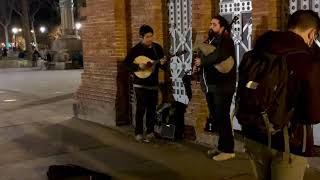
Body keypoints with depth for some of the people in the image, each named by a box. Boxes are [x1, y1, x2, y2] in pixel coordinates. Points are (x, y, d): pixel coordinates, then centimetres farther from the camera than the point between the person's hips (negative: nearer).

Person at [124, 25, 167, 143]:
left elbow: (164, 67, 8)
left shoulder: (157, 48, 5)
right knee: (141, 108, -4)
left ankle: (150, 132, 19)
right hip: (140, 83, -4)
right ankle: (138, 133, 5)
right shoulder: (136, 49, -7)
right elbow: (126, 62, -10)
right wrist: (138, 66, -22)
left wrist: (162, 64, -15)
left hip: (153, 83, 4)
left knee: (152, 108, 8)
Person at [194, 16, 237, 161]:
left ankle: (228, 150, 3)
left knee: (222, 117, -5)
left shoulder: (225, 40, -11)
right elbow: (205, 56, 20)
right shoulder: (211, 39, 14)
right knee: (215, 117, 14)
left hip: (222, 86, -9)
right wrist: (198, 64, -2)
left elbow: (219, 56, -31)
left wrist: (202, 61, -19)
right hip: (211, 85, 9)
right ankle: (221, 146, 25)